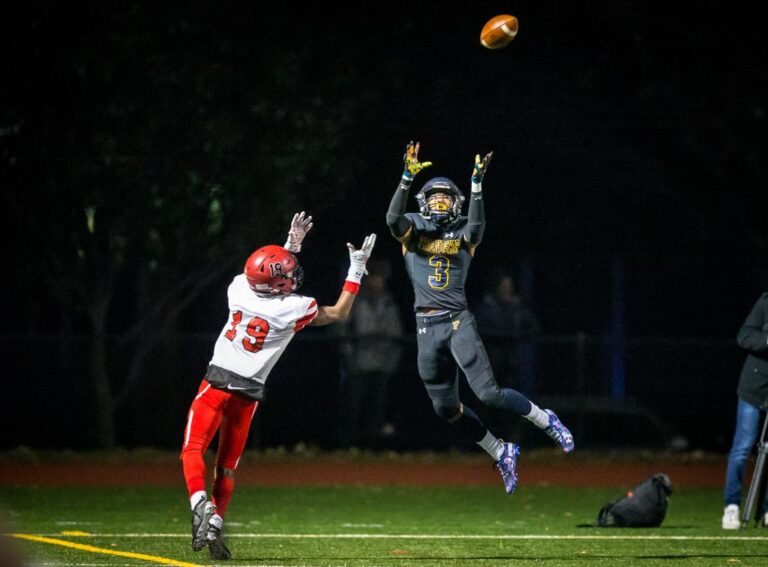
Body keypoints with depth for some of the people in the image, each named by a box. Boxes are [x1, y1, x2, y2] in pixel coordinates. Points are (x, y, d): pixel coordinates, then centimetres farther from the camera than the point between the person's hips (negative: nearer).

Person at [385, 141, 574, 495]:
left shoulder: (462, 234, 6)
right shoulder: (413, 230, 9)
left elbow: (477, 225, -17)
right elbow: (393, 218, -12)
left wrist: (477, 184, -24)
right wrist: (407, 177, -23)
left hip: (458, 322, -3)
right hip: (427, 328, 3)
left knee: (489, 394, -14)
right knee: (446, 409, 5)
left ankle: (545, 420, 8)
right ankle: (501, 454, 23)